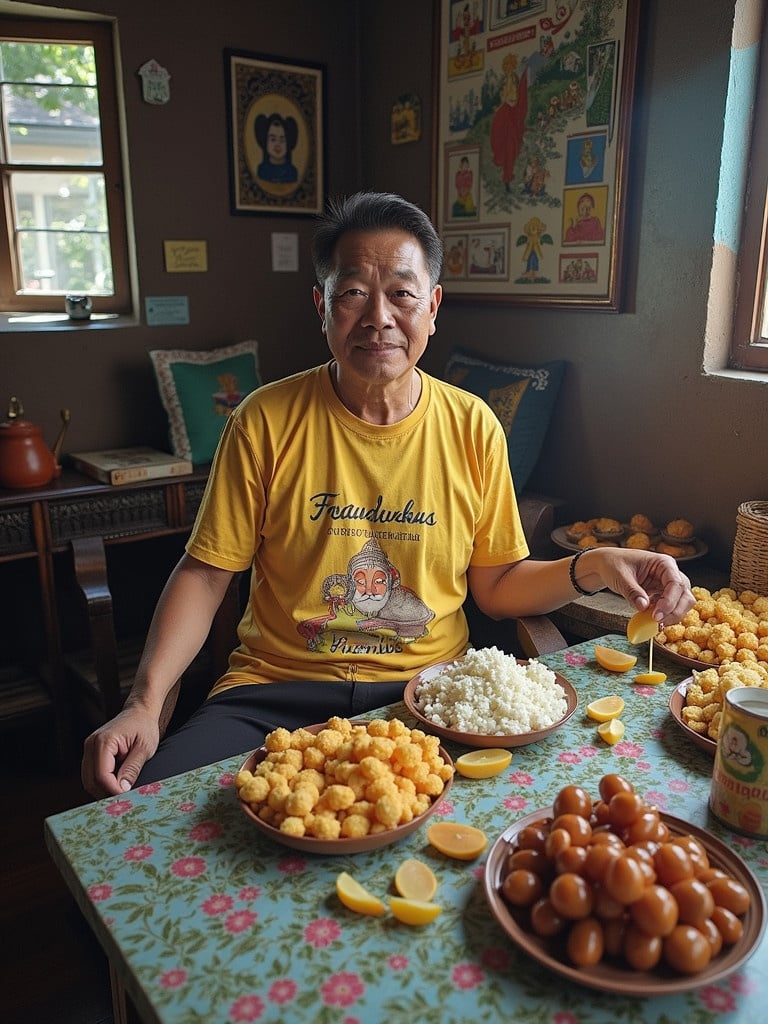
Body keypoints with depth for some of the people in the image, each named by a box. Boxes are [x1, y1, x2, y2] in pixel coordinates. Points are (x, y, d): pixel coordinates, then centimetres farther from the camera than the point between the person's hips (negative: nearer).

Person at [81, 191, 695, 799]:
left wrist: (589, 568, -11)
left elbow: (496, 583, 7)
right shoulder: (267, 421, -5)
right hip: (278, 690, -1)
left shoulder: (473, 428, 0)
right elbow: (206, 574, -3)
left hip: (427, 689, 2)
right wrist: (145, 703, -15)